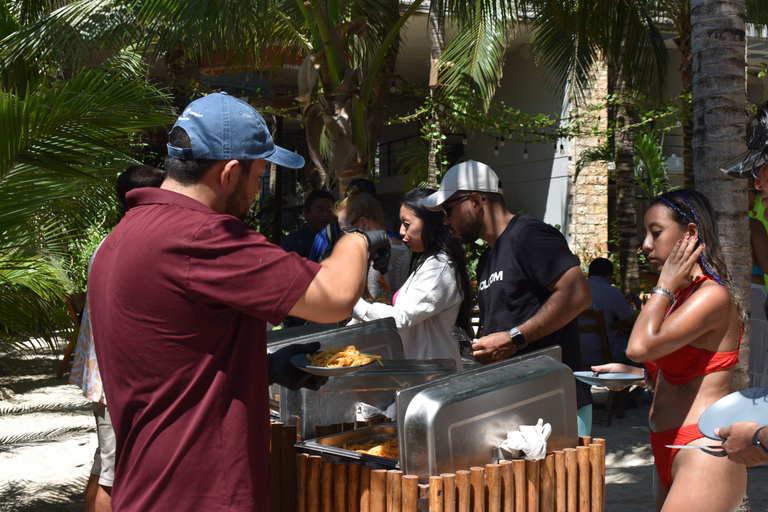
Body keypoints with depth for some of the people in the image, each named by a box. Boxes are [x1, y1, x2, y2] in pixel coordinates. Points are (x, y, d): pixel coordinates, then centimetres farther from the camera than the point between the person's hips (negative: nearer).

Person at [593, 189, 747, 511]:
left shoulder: (713, 295, -14)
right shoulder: (683, 294, 16)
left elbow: (641, 346, -25)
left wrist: (665, 286, -12)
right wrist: (633, 374, 13)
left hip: (704, 457, -10)